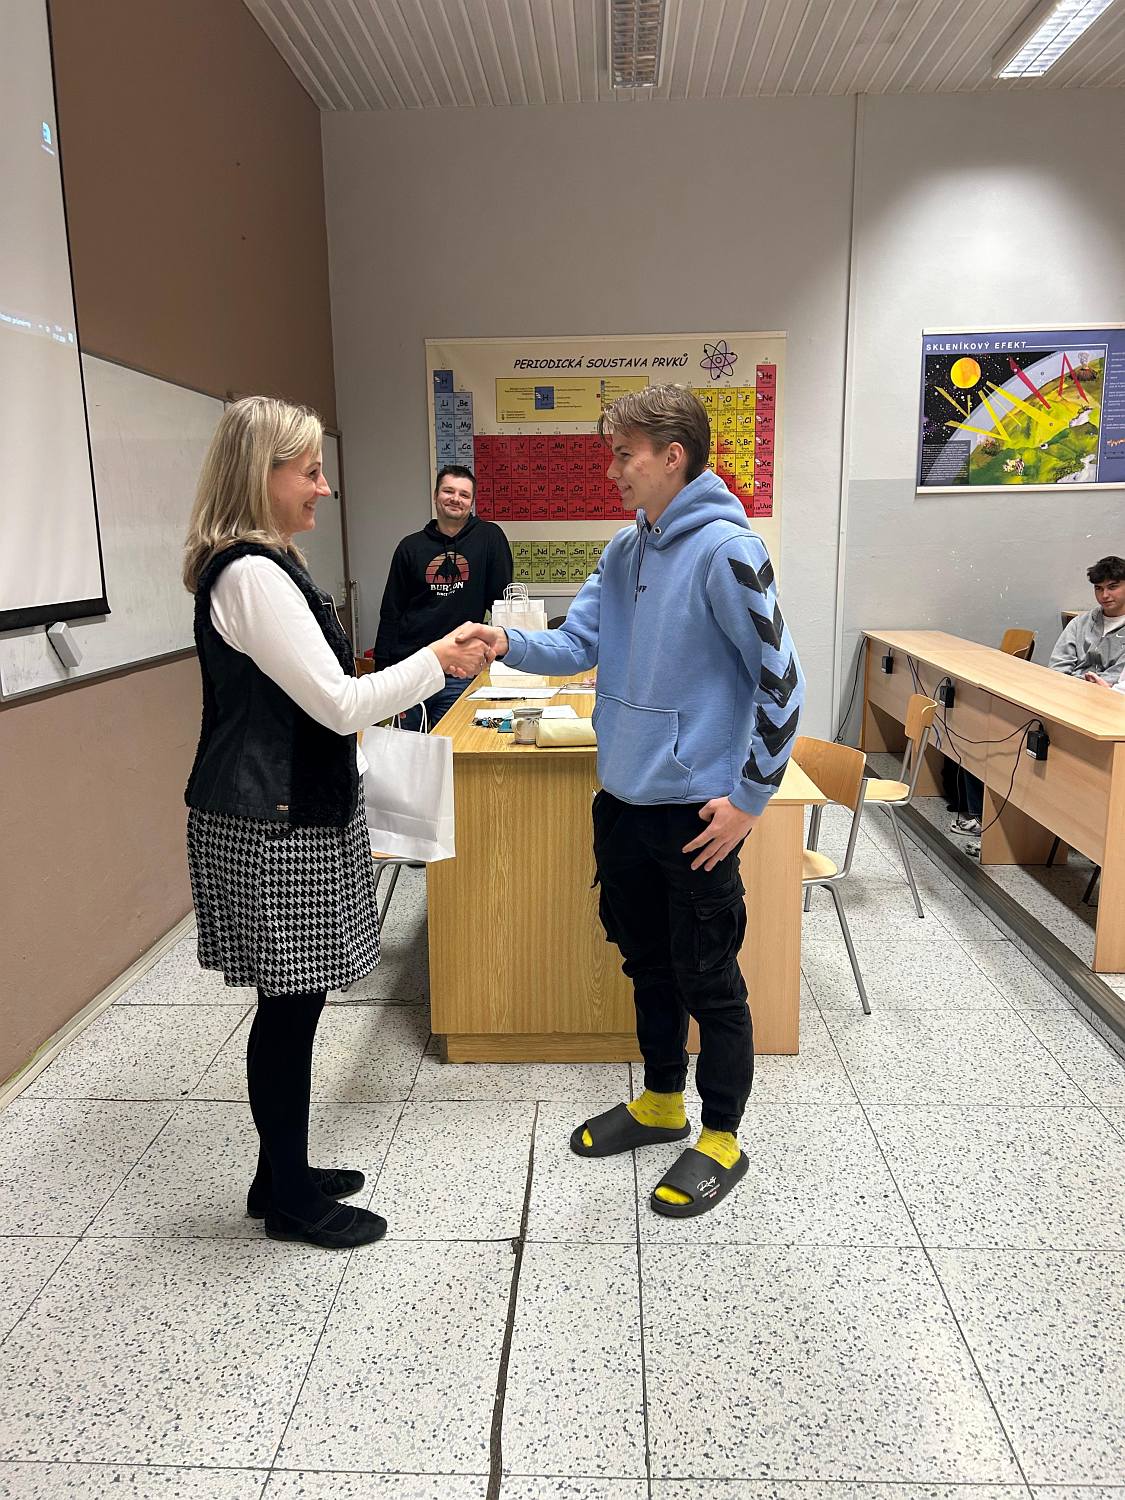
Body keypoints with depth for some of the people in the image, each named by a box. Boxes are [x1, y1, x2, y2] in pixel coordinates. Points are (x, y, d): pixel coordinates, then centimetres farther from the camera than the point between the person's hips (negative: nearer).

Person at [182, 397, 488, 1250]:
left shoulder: (259, 566, 14)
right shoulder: (252, 576, -19)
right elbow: (340, 702, -21)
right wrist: (440, 661, -12)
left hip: (291, 811, 10)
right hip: (274, 827, -10)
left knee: (293, 1002, 17)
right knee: (291, 1005, 2)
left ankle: (284, 1174, 32)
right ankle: (291, 1202, 21)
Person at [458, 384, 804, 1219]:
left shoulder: (726, 550, -17)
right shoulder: (626, 551, 8)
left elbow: (780, 681, -16)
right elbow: (576, 644, 8)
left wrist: (750, 799, -14)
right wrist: (509, 645, -11)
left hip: (696, 812, -8)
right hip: (623, 802, 8)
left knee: (709, 984, 7)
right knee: (648, 965, 21)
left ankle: (722, 1140, 28)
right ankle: (661, 1103, 42)